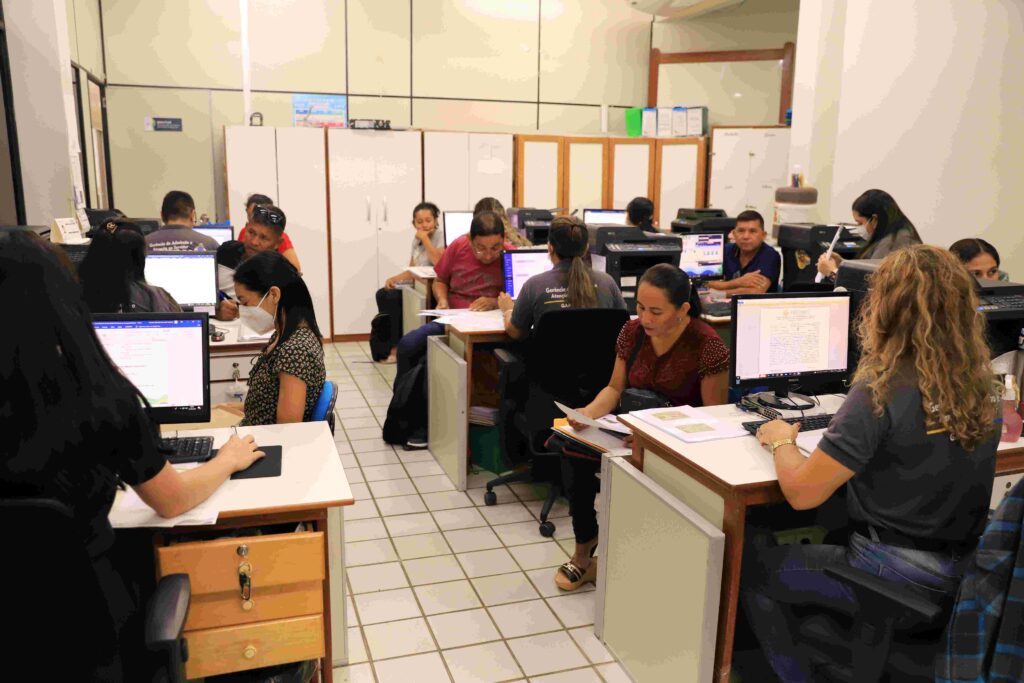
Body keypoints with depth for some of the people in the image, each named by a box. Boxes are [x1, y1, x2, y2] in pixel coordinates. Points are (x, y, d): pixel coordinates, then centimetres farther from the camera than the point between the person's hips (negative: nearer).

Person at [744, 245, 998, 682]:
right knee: (822, 533, 32)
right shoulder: (979, 385, -3)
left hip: (897, 578, -7)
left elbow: (801, 492, -24)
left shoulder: (883, 390, -25)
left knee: (750, 569, 11)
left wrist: (781, 441, -6)